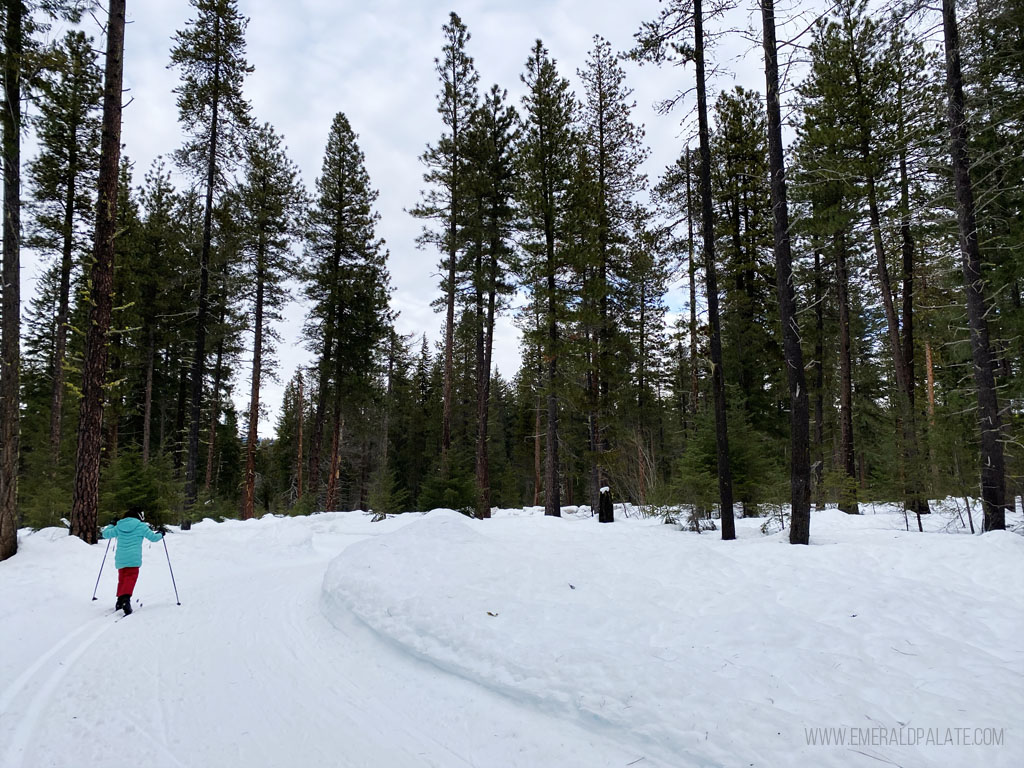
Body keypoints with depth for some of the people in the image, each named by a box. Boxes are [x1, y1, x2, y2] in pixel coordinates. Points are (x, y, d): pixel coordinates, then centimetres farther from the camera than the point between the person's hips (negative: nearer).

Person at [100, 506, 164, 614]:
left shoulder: (119, 527, 9)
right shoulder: (141, 526, -2)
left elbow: (106, 534, 19)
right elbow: (153, 537, 3)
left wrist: (111, 526, 38)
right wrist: (160, 535, 25)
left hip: (120, 559, 5)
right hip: (133, 559, -5)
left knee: (122, 578, 19)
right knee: (131, 578, -9)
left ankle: (120, 601, 17)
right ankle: (126, 599, -29)